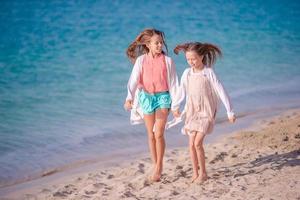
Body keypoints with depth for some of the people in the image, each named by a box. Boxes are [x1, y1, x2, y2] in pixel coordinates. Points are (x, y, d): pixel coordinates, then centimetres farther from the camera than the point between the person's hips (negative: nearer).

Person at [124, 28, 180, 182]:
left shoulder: (167, 61, -4)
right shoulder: (141, 60, -1)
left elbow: (173, 83, -1)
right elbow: (134, 80, -8)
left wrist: (175, 105, -2)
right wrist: (129, 98, -23)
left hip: (163, 97, -2)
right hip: (147, 97, 2)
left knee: (159, 134, -11)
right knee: (151, 135, 8)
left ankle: (159, 167, -1)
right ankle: (156, 166, 19)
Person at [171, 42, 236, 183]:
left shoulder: (209, 73, -10)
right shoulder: (187, 73, 2)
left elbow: (221, 92, -8)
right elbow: (181, 94, 10)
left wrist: (230, 112, -7)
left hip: (206, 112, -4)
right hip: (192, 112, 4)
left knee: (197, 143, -13)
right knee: (191, 144, 1)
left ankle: (203, 172, 2)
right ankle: (195, 173, 14)